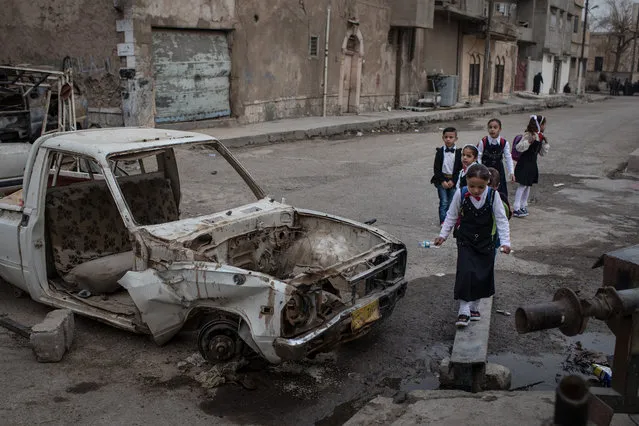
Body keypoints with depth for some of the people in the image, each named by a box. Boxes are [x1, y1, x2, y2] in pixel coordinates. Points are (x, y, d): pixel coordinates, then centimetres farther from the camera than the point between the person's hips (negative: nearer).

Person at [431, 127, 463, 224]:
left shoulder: (458, 152, -1)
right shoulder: (440, 152, -2)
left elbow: (460, 169, -1)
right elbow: (436, 168, -3)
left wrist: (453, 181, -10)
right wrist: (442, 181, -11)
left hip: (453, 181, 1)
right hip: (442, 180, -1)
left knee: (451, 203, 5)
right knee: (444, 202, -5)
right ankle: (443, 221, 1)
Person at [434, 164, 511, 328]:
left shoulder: (493, 196, -12)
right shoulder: (460, 194, -12)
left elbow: (501, 220, -7)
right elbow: (451, 216, 3)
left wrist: (505, 241, -13)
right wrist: (443, 235, 3)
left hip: (486, 242, 1)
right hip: (466, 241, -1)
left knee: (483, 276, 6)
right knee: (465, 273, -14)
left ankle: (474, 307, 27)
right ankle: (464, 311, -7)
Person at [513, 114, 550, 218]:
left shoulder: (541, 137, 10)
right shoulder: (528, 135, -15)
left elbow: (543, 153, 17)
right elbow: (519, 147, -24)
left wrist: (545, 143, 4)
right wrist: (530, 141, -34)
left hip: (532, 163, 8)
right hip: (524, 163, -8)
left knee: (528, 185, 12)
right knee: (522, 185, -9)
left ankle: (523, 206, 23)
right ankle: (516, 209, -6)